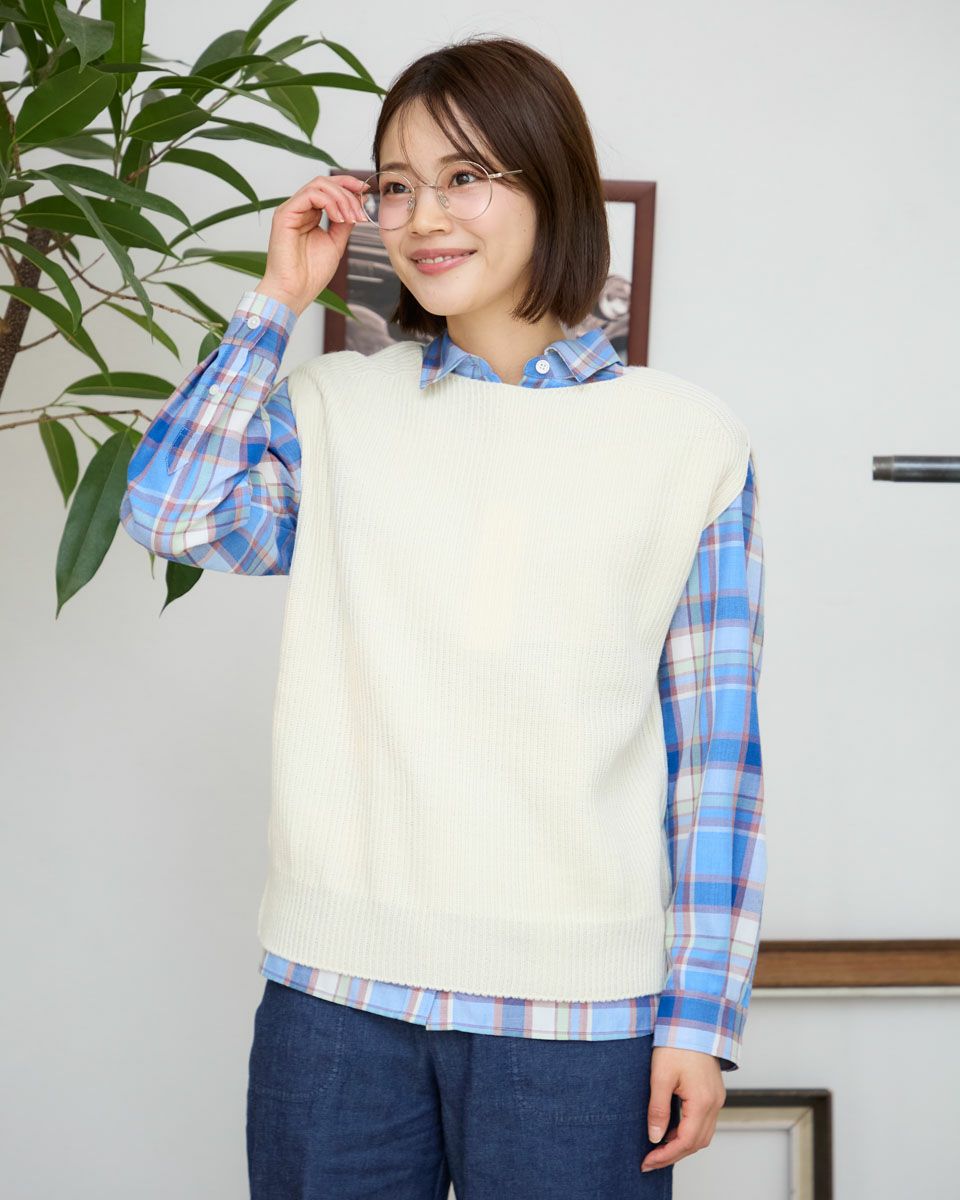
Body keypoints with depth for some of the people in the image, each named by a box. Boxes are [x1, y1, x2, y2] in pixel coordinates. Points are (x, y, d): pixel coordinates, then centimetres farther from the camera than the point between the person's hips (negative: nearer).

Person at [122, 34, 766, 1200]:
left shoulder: (689, 439, 1)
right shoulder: (336, 407, 9)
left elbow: (715, 753, 1)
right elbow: (168, 510, -8)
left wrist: (702, 1012, -1)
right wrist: (277, 301, 1)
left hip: (578, 1010, -1)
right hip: (337, 986, 2)